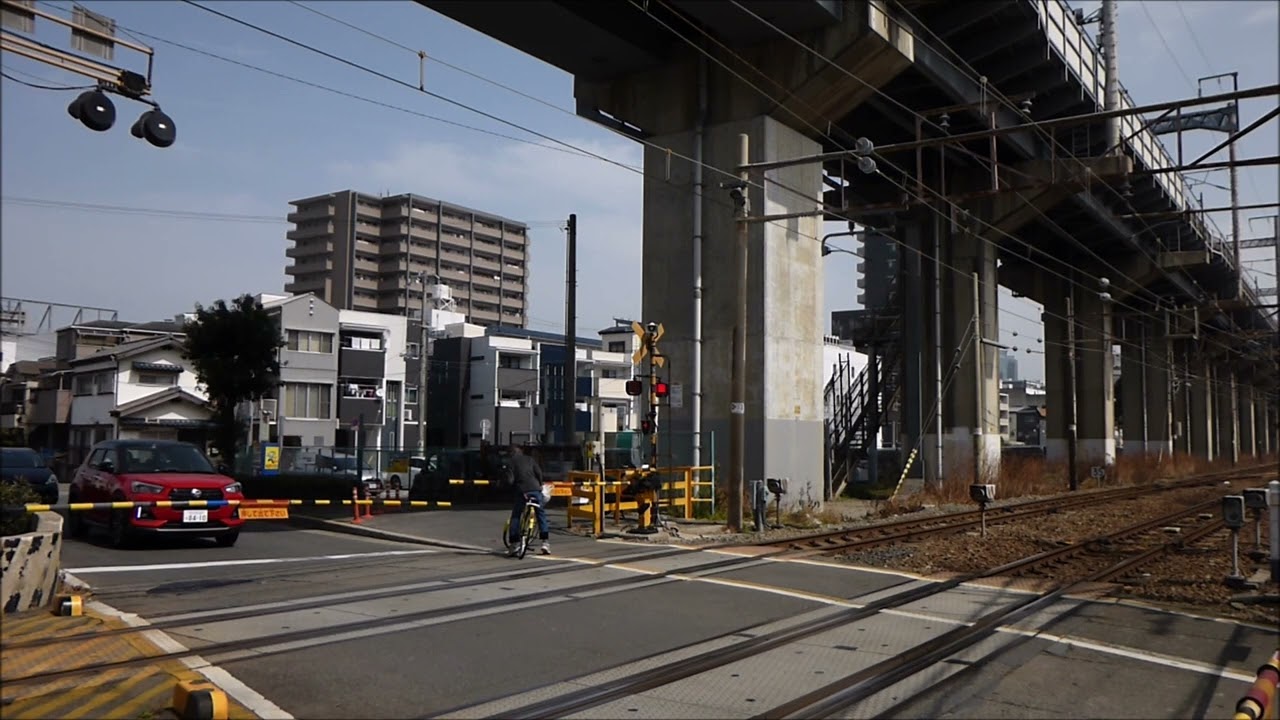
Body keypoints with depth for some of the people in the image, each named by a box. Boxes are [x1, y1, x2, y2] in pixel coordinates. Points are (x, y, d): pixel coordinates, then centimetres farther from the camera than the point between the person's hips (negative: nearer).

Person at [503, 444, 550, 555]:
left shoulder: (511, 462, 9)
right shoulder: (530, 459, 16)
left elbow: (510, 480, -2)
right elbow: (539, 472, 5)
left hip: (521, 490, -2)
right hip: (535, 489, 2)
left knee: (515, 516, 10)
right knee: (541, 514, 13)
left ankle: (513, 545, 5)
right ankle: (545, 542, 4)